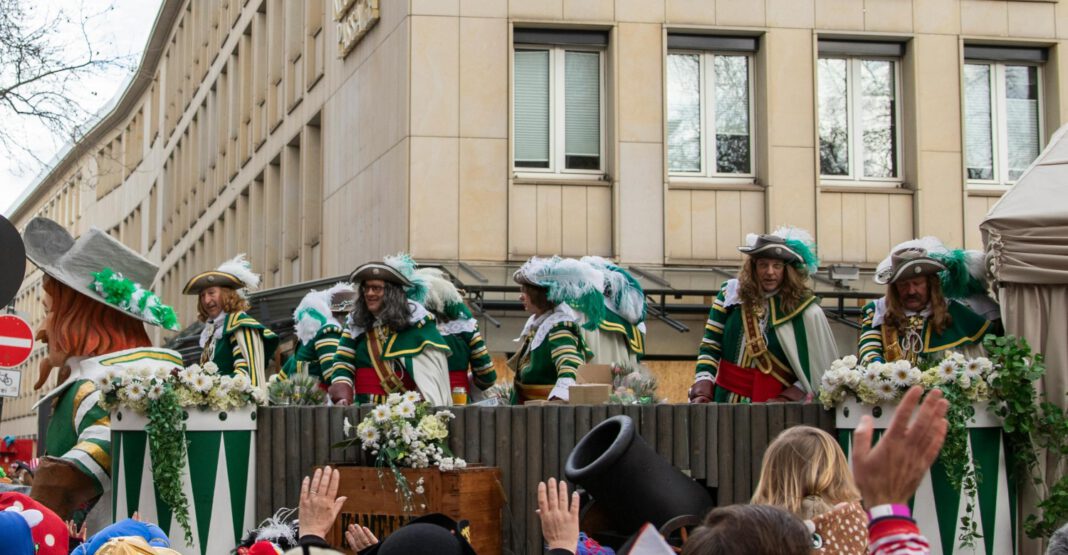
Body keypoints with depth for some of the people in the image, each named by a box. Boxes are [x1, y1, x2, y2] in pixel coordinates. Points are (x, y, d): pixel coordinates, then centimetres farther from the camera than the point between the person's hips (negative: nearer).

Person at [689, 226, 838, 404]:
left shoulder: (804, 308, -3)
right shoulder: (731, 294, 5)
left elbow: (821, 366, -2)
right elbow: (710, 347, 5)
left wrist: (788, 397, -12)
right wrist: (702, 392, -6)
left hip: (774, 403, -2)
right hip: (727, 399, 2)